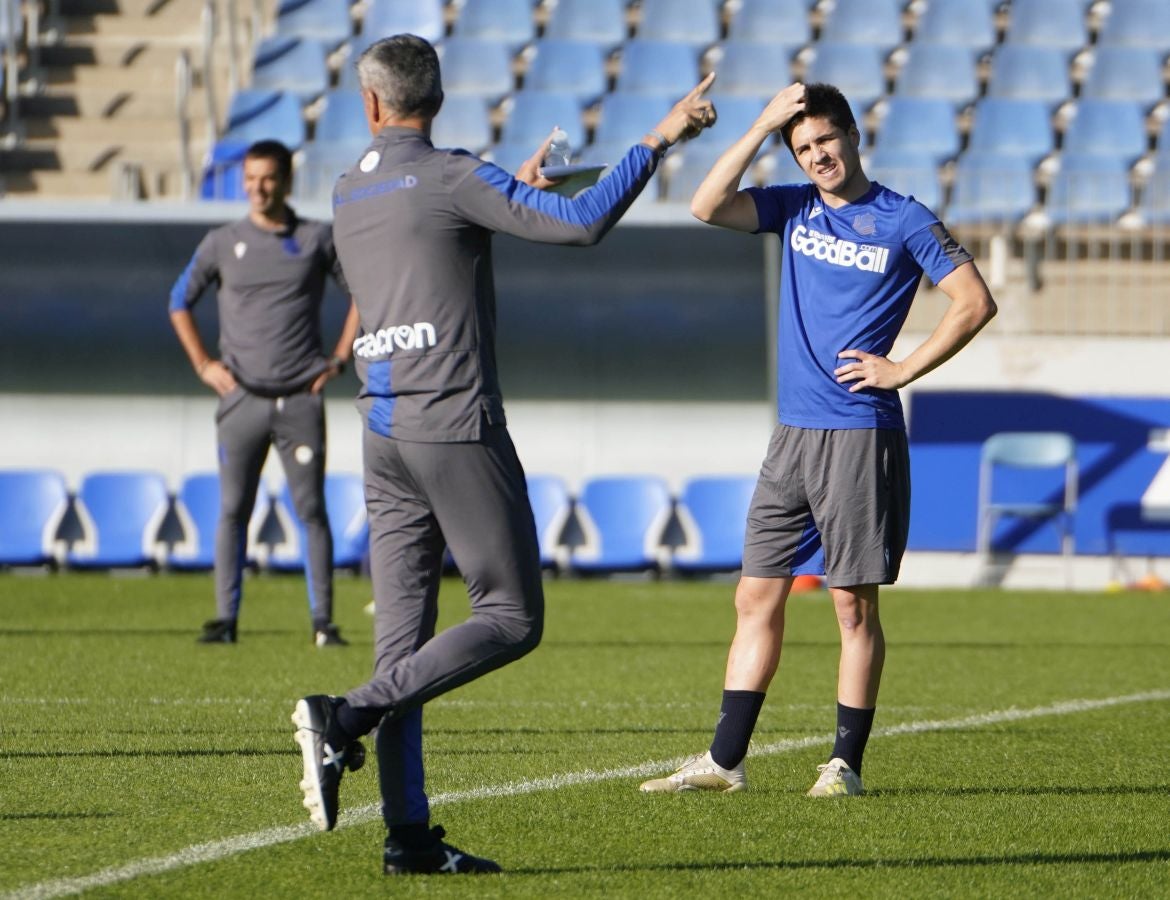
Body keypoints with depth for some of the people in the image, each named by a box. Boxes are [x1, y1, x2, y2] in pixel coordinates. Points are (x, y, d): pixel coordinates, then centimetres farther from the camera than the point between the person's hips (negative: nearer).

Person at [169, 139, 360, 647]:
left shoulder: (316, 240, 6)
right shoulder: (222, 243, 7)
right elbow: (180, 302, 17)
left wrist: (338, 359, 5)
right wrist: (203, 365, 7)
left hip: (301, 398, -1)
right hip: (242, 397, 1)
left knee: (311, 510, -2)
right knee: (232, 510, -1)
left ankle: (323, 621, -1)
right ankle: (225, 619, 2)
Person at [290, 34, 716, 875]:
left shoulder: (349, 195, 12)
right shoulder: (451, 179, -9)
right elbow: (581, 221, -15)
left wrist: (509, 191, 37)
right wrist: (657, 140, -5)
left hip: (385, 430, 7)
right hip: (455, 427, -7)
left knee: (404, 634, 5)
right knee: (511, 618, -1)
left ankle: (408, 833, 2)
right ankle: (347, 715, -14)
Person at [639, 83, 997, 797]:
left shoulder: (903, 221, -3)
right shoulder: (794, 208, 11)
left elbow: (976, 303, -4)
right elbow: (708, 206, -3)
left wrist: (902, 370, -7)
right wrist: (763, 126, -7)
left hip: (861, 434, -6)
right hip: (793, 434, 6)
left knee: (854, 604, -2)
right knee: (757, 597, 6)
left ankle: (846, 764, 4)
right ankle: (725, 760, 9)